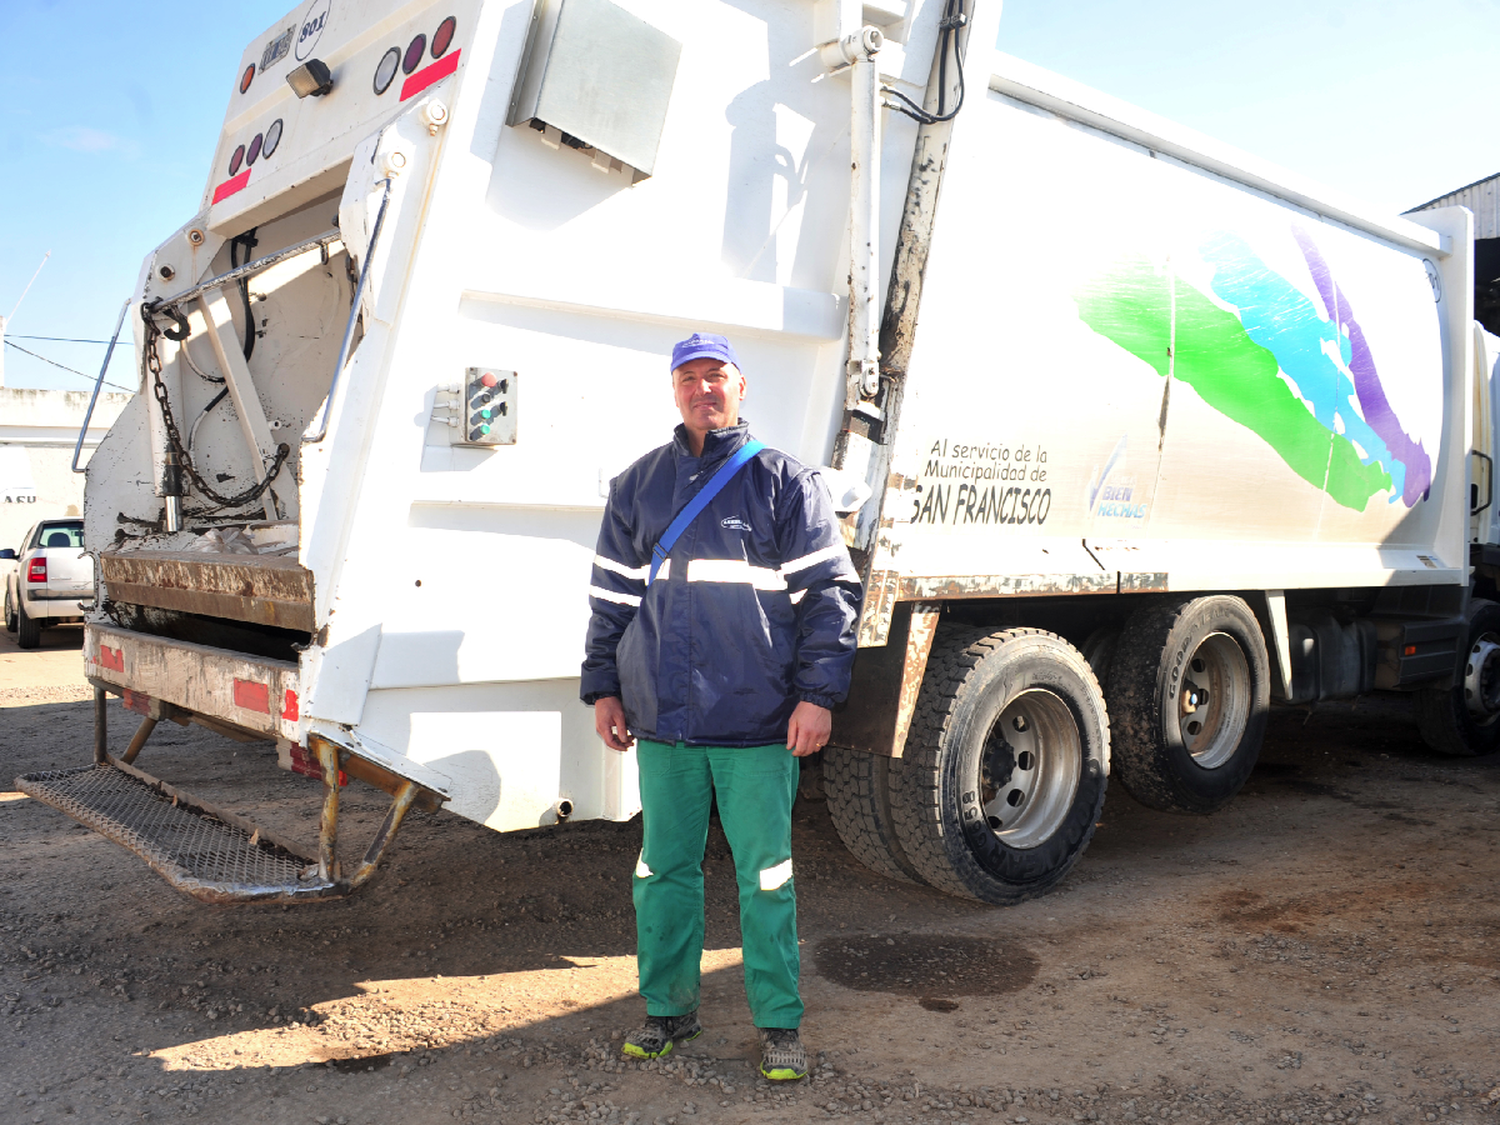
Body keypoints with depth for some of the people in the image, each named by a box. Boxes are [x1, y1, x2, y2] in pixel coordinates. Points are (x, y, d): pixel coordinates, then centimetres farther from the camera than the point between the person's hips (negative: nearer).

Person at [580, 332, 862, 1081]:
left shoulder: (785, 482, 1)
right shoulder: (637, 486, 12)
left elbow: (830, 591, -2)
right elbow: (611, 597, 16)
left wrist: (818, 693, -9)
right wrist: (603, 687, 11)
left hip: (758, 723, -3)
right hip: (661, 719, 3)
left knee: (765, 875, 5)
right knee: (663, 870, 12)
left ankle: (779, 1023, 20)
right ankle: (668, 1009, 28)